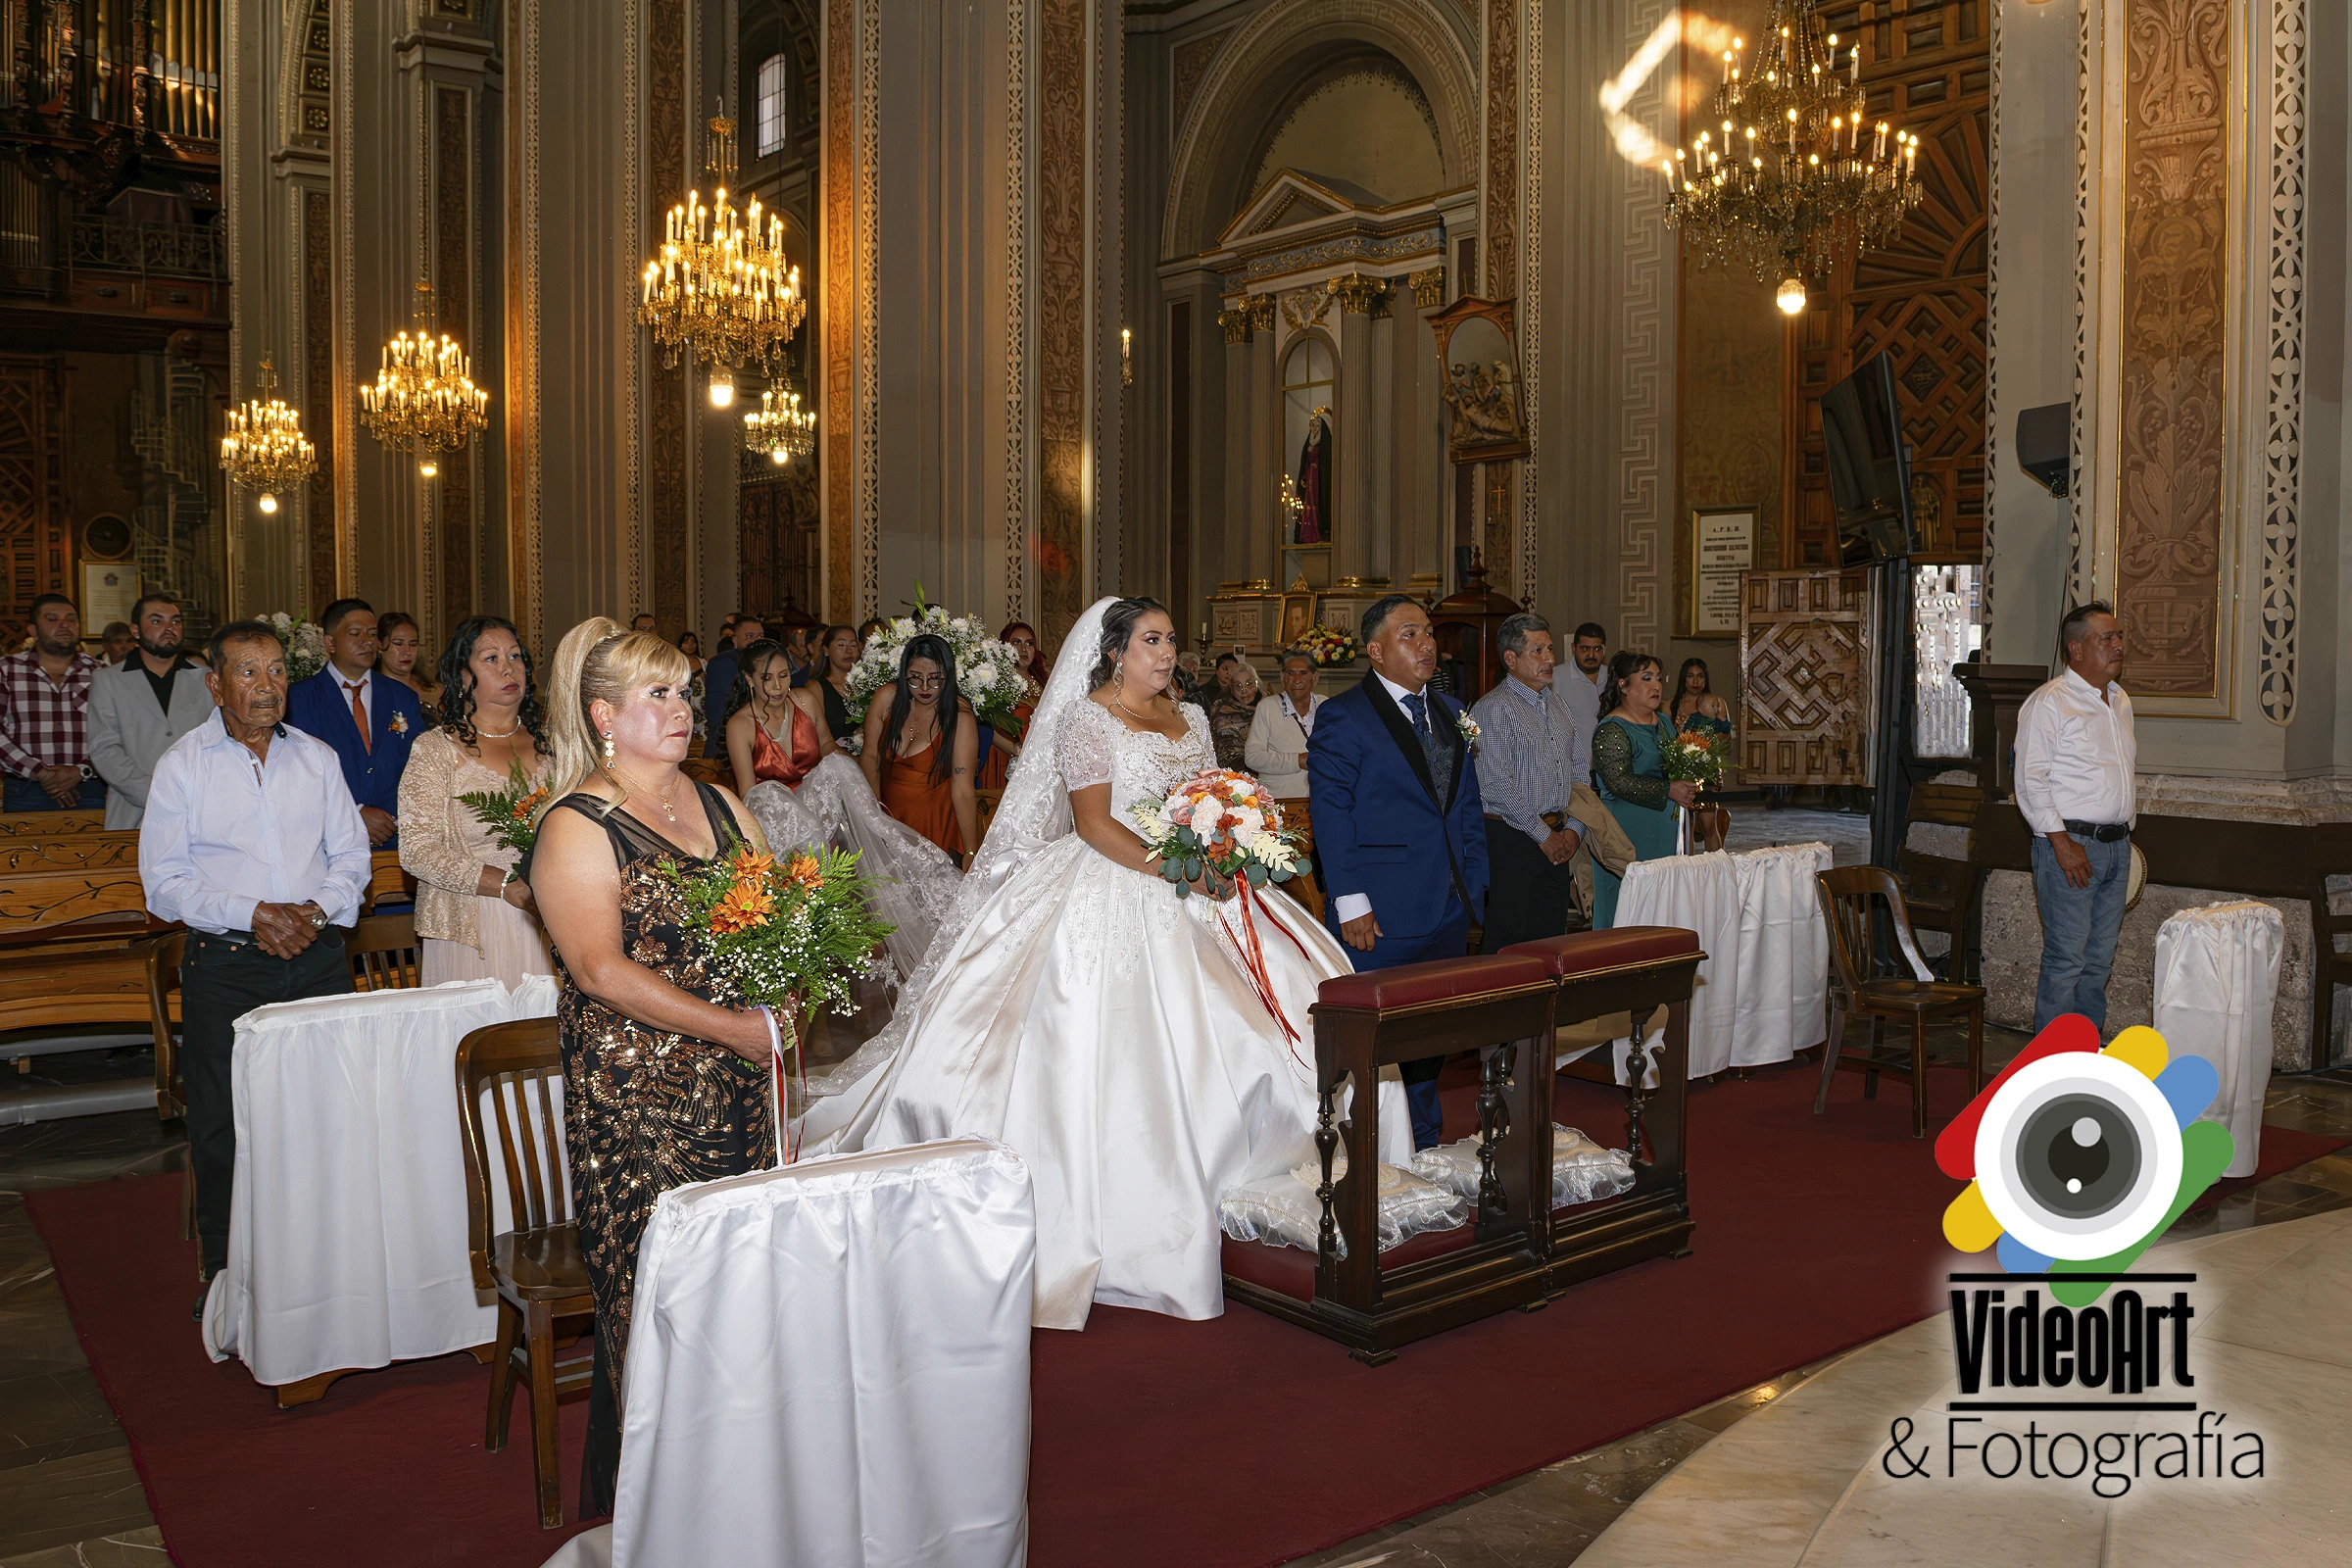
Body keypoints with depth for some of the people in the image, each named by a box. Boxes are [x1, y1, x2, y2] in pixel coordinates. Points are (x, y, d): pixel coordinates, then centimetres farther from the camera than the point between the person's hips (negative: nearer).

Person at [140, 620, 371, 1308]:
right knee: (222, 1123, 4)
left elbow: (351, 857, 11)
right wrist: (252, 914, -15)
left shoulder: (318, 758, 9)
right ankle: (224, 1270, 19)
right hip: (225, 968, -2)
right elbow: (164, 881, -3)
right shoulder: (182, 764, 0)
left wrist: (317, 909, -8)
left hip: (318, 960, 2)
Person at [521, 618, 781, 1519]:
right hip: (636, 1097, -6)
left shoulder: (720, 805, 15)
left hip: (739, 1086, 6)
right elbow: (603, 970, -14)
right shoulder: (577, 827, -6)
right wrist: (736, 1028, -16)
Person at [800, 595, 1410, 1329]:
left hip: (1187, 895, 7)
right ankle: (1107, 1207, 0)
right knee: (1111, 1053, -7)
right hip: (1108, 897, -7)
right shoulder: (1087, 718, -7)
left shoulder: (1189, 717, 14)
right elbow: (1094, 824, -14)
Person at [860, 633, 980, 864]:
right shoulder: (886, 699, -5)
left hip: (936, 823, -3)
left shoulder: (960, 721, -15)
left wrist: (971, 853, -20)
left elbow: (962, 791, -17)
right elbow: (870, 756, 4)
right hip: (890, 816, 3)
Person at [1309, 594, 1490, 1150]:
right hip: (1379, 914, -6)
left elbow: (1469, 806, 18)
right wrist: (1349, 902, -15)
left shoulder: (1452, 714, 15)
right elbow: (1330, 813, -11)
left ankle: (1424, 1146, 25)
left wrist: (1473, 886, 11)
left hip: (1448, 910, 6)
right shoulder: (1342, 717, -6)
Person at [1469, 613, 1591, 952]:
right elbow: (1496, 786, -17)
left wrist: (1573, 829, 4)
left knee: (1551, 935, 10)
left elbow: (1581, 770, 18)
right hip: (1511, 839, -7)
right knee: (1507, 939, -5)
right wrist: (1543, 835, -12)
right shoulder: (1493, 709, -10)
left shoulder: (1560, 706, 15)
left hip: (1557, 840, 7)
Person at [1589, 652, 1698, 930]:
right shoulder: (1612, 730, -12)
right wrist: (1668, 791, -21)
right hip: (1629, 833, -8)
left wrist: (1687, 786, 6)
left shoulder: (1663, 723, 15)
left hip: (1664, 832, 8)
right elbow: (1619, 782, -22)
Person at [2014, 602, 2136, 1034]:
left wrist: (2128, 826, 18)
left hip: (2117, 845, 8)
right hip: (2070, 844, -8)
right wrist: (2061, 842, -19)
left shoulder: (2120, 701, 17)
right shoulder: (2049, 701, -9)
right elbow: (2030, 779, -15)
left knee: (2100, 959, 11)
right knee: (2065, 960, -7)